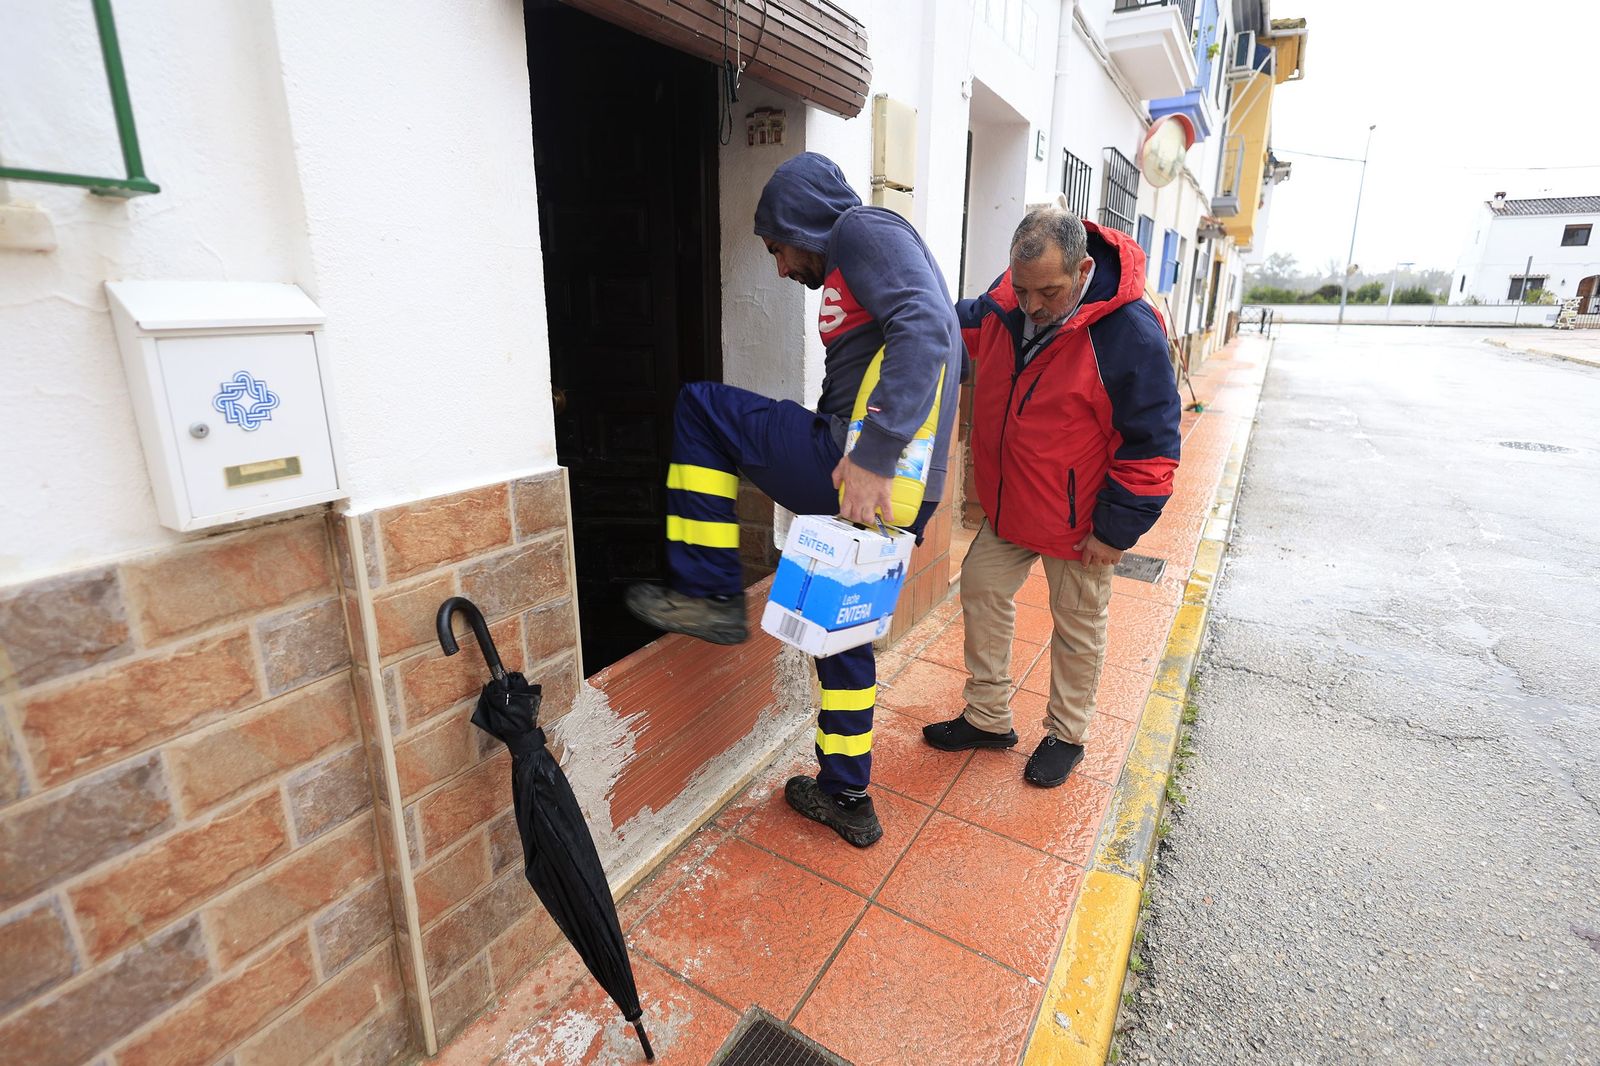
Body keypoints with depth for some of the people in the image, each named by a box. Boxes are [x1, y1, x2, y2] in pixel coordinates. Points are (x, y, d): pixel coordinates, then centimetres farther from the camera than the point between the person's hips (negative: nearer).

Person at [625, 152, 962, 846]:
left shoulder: (863, 230, -1)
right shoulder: (859, 260, 29)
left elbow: (925, 327, -21)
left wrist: (872, 457, -28)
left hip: (860, 478, -10)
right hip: (897, 495, 10)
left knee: (700, 406, -1)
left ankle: (710, 595, 1)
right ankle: (846, 800, 35)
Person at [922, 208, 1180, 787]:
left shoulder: (1130, 333, -26)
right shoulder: (1007, 301, -8)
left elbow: (1152, 445, -20)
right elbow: (968, 323, 17)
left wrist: (1117, 529, -17)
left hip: (1079, 519, -6)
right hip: (1009, 503, 6)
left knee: (1077, 625, 11)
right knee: (982, 590, 11)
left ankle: (1066, 735, 34)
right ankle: (988, 717, 30)